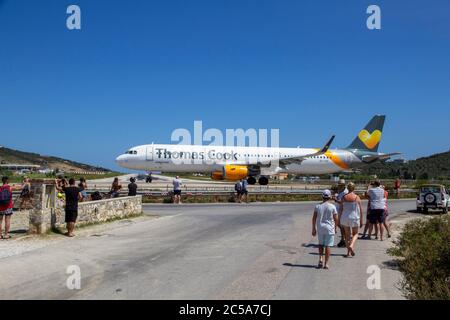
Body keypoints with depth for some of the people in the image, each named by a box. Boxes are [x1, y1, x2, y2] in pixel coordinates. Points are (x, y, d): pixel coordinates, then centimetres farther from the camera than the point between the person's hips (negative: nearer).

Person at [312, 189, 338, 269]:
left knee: (321, 244, 19)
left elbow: (314, 218, 0)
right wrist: (335, 228, 10)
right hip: (329, 228, -2)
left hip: (320, 228, 2)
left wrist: (314, 229, 7)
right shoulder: (332, 206, -7)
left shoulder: (318, 206, -1)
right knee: (328, 246, 4)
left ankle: (320, 259, 6)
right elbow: (336, 219, -5)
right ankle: (326, 263, 5)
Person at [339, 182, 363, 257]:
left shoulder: (344, 197, -2)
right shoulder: (357, 198, -7)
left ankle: (349, 252, 16)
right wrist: (361, 221, 3)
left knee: (347, 235, 13)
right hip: (355, 218, -2)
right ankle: (351, 246, -11)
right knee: (355, 234, 15)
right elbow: (360, 210, -5)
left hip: (345, 218, 2)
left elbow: (340, 209, -1)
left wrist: (339, 220, 7)